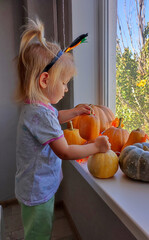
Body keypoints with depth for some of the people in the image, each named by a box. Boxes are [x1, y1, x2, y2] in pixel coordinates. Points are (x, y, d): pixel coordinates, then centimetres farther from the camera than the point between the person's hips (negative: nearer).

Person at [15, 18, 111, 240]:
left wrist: (74, 112, 12)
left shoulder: (34, 106, 1)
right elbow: (65, 152, -26)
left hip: (40, 186, 9)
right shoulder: (40, 113, -30)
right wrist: (96, 147, -14)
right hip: (38, 191, -9)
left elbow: (53, 118, 23)